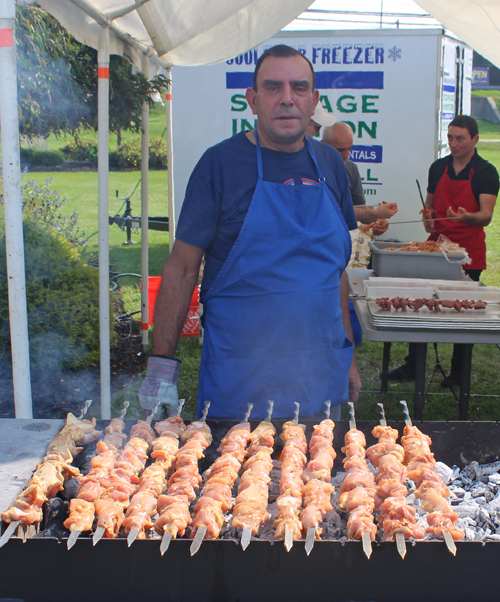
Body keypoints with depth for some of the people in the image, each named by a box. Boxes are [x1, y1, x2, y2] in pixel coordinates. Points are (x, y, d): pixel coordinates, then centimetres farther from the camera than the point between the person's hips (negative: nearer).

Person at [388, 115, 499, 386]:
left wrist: (466, 216, -36)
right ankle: (412, 365, 13)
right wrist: (428, 219, -1)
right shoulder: (438, 167, 9)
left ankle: (458, 372, 15)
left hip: (468, 252, -4)